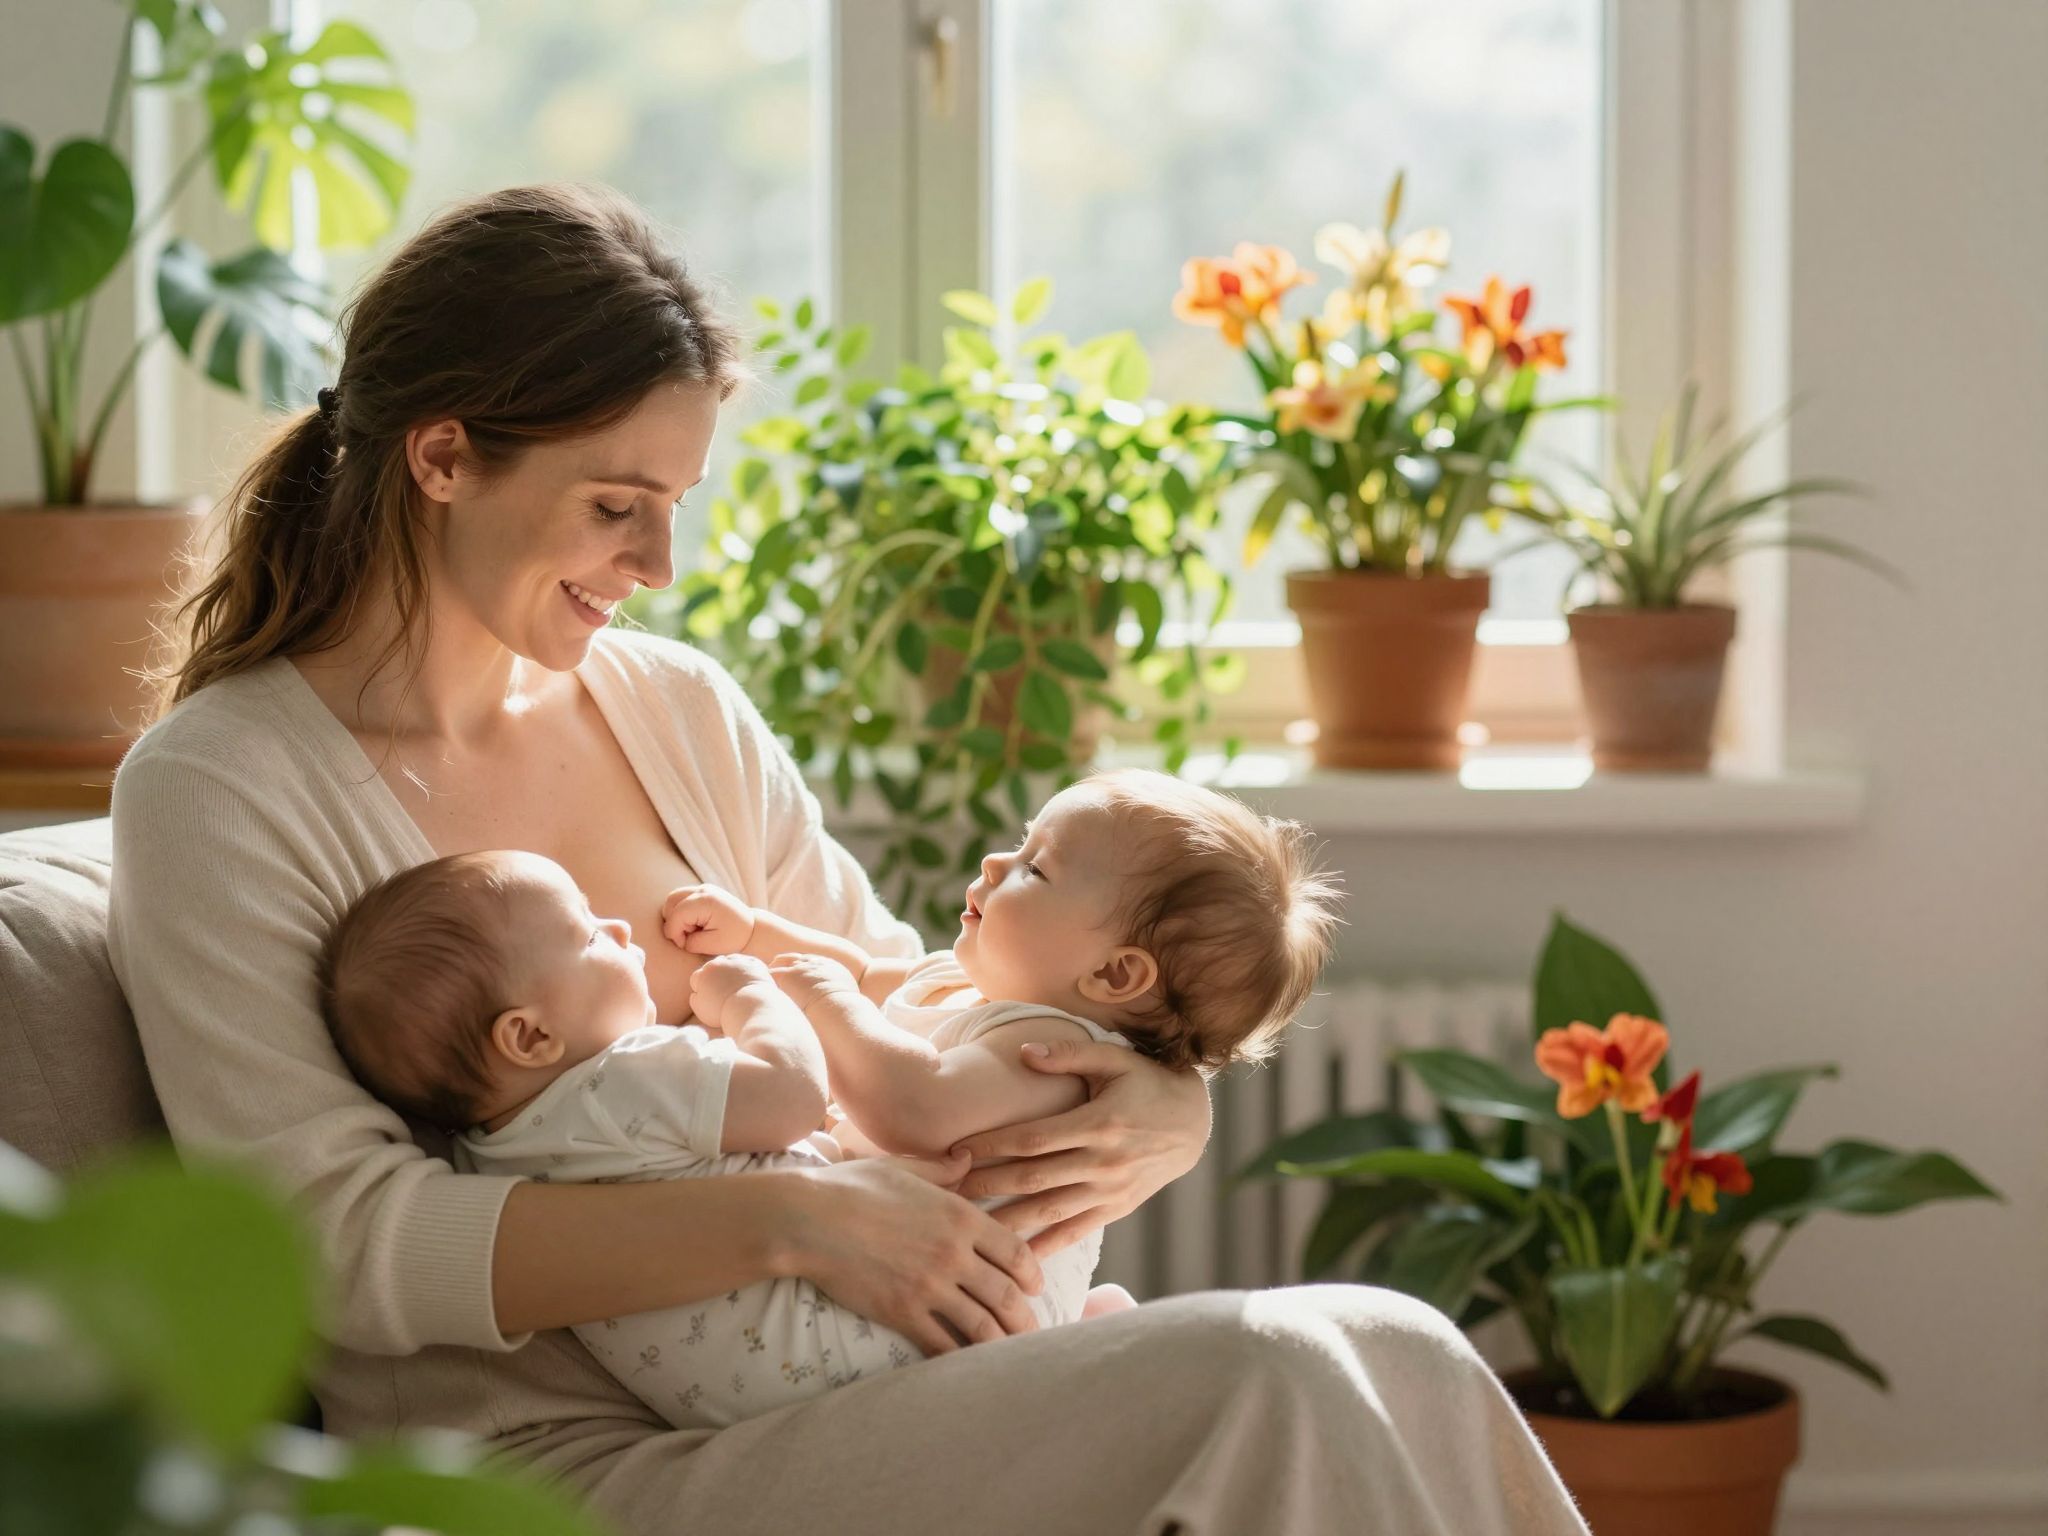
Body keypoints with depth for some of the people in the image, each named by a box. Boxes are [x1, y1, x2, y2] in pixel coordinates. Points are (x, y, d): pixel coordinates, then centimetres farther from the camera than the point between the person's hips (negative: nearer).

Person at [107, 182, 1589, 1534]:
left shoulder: (681, 711, 14)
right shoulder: (217, 792, -5)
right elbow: (348, 1234, -14)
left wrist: (1160, 1106, -3)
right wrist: (788, 1218, -24)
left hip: (796, 1399, 6)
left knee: (1396, 1354, -16)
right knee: (1259, 1383, -24)